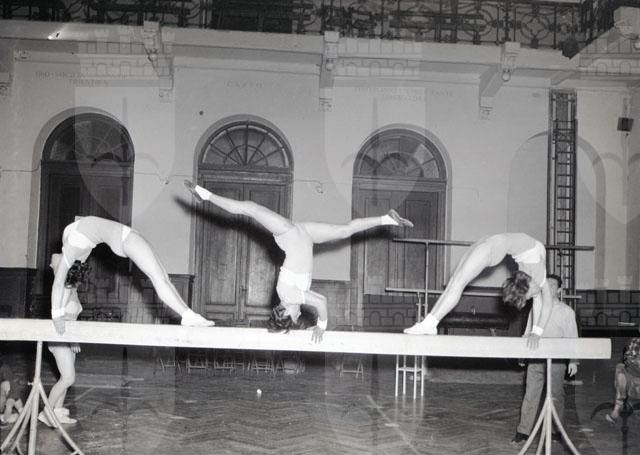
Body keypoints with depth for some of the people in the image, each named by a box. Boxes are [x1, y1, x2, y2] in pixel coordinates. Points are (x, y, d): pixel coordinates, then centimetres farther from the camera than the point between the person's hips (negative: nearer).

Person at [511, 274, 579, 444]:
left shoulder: (566, 311, 6)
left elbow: (572, 338, 5)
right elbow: (528, 333, 20)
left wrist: (573, 361, -2)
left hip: (557, 359, -2)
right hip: (535, 358, 2)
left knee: (556, 395, 3)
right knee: (530, 394, -1)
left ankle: (557, 430, 15)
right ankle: (523, 431, 1)